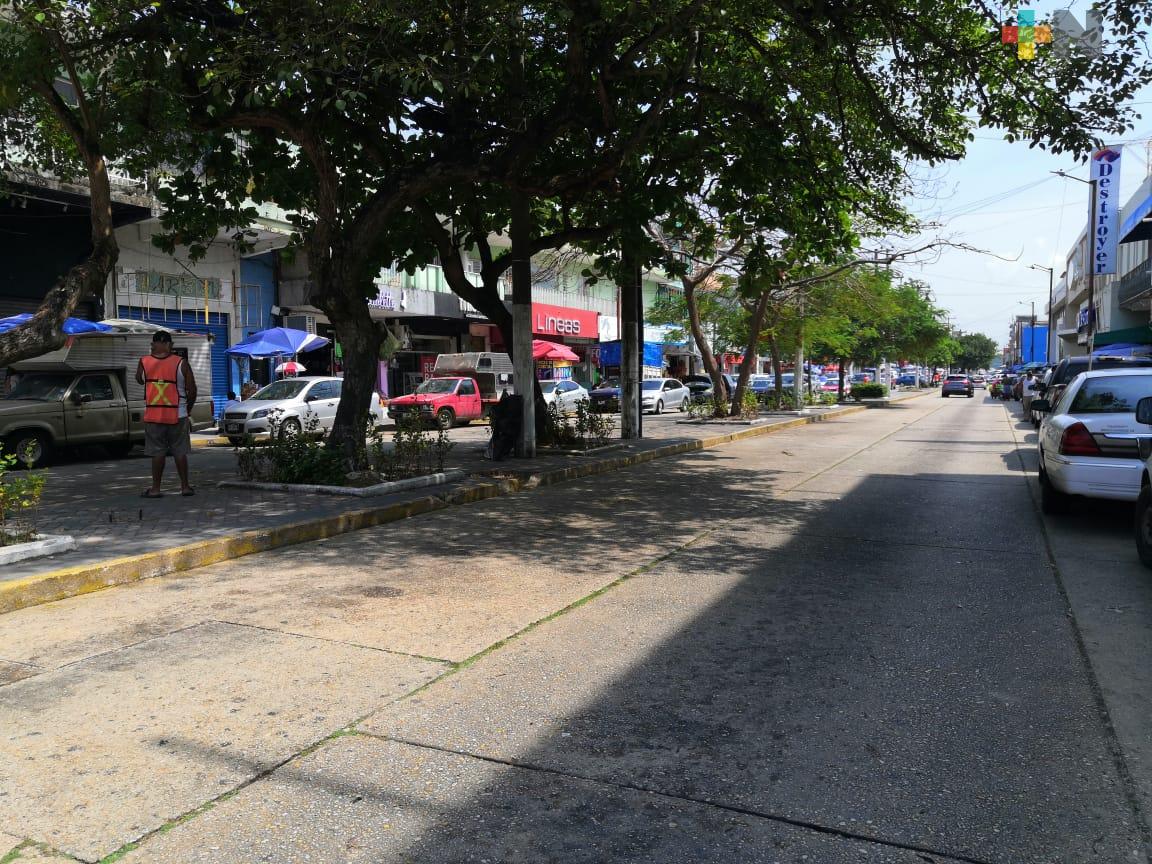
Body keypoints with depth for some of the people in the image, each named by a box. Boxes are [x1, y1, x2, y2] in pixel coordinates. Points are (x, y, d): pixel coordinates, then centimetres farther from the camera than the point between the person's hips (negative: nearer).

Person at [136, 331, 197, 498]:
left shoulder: (144, 362, -2)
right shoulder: (181, 363, -7)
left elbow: (139, 380, 19)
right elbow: (192, 390, -4)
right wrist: (188, 409, 12)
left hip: (153, 415, 1)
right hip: (177, 415, -1)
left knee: (158, 452, 6)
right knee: (180, 452, 7)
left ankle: (155, 488, 10)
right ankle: (185, 487, 12)